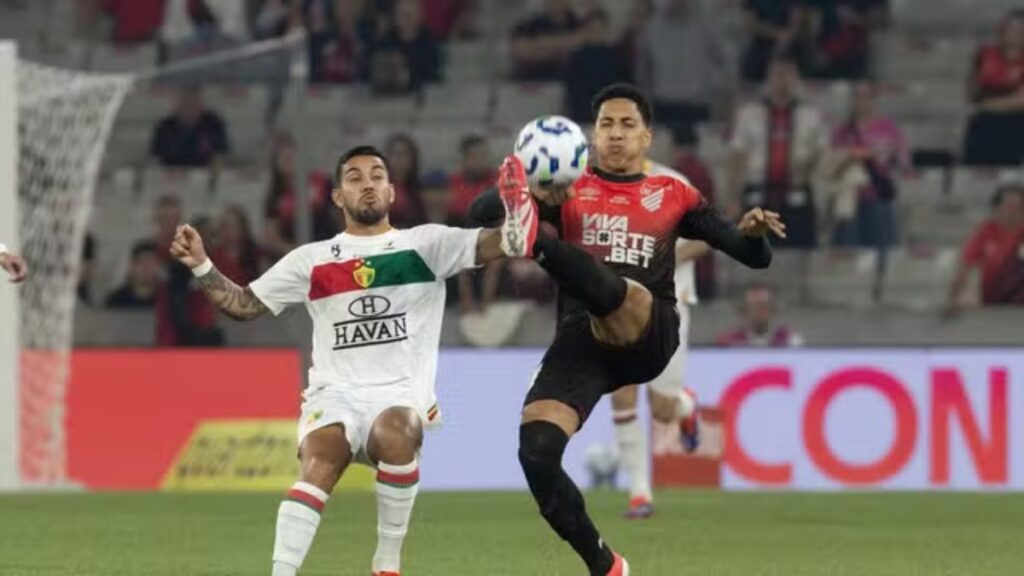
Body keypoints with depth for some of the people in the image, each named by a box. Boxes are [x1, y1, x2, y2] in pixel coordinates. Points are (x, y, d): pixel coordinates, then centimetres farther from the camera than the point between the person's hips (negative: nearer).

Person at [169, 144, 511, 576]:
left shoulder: (425, 245, 9)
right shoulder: (312, 261, 13)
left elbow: (492, 245, -4)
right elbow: (244, 305, 16)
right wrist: (201, 266, 0)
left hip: (402, 394, -1)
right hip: (335, 394, 1)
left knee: (395, 435, -36)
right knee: (318, 465, -31)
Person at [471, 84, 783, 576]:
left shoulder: (673, 195, 18)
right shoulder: (568, 190, 18)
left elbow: (755, 256, 16)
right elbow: (480, 212, 5)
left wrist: (753, 233, -10)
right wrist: (534, 196, -18)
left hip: (647, 337, -2)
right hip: (581, 340, 2)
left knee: (609, 287, -36)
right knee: (536, 452, -18)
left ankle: (534, 241, -66)